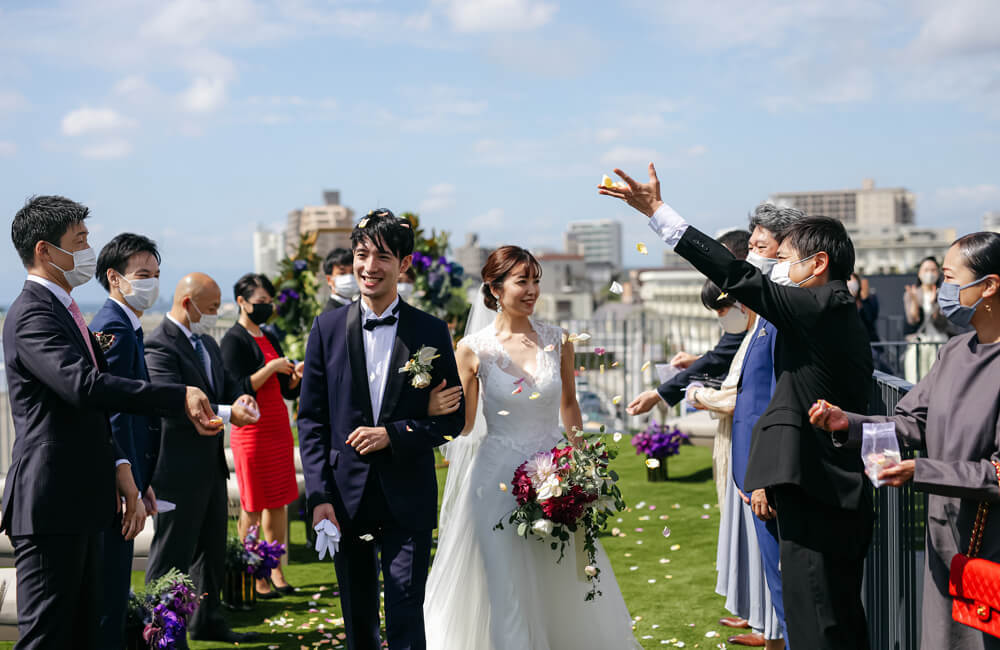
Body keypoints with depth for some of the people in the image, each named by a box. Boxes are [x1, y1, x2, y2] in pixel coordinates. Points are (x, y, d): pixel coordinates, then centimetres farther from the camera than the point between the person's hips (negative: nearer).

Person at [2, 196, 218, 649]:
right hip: (51, 507, -10)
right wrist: (179, 397, -28)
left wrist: (119, 467, 9)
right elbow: (86, 386, -30)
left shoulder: (62, 310, 19)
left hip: (79, 506, 10)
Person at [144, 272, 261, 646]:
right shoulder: (159, 346, -16)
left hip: (211, 464, 10)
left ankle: (207, 621, 32)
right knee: (171, 554, -2)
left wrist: (242, 395, -9)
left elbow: (227, 383, 15)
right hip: (178, 469, -10)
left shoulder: (207, 343, 15)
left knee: (211, 548, 19)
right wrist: (226, 414, -33)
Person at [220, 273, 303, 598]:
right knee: (253, 507, -2)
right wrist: (272, 367, -17)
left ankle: (276, 573, 15)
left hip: (279, 428, 8)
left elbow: (287, 390, 17)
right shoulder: (234, 339, -7)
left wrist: (296, 375, -3)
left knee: (279, 502, 8)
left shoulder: (269, 339, 16)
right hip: (252, 431, -8)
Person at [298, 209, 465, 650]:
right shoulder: (328, 328, 3)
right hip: (346, 498, 2)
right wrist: (319, 496, -6)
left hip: (408, 501, -2)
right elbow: (311, 418, 2)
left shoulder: (431, 332, 0)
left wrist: (394, 435, -13)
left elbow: (453, 417, 2)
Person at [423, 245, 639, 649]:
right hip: (499, 475, -3)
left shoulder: (557, 341, 1)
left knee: (562, 581, 11)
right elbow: (463, 423, -1)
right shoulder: (474, 348, -6)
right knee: (504, 584, 1)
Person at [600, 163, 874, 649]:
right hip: (845, 501, 10)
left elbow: (739, 277, -18)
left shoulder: (822, 306, -13)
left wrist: (658, 212, -16)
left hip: (817, 501, -10)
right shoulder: (842, 315, 17)